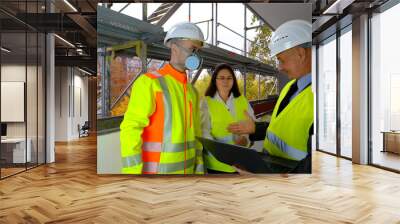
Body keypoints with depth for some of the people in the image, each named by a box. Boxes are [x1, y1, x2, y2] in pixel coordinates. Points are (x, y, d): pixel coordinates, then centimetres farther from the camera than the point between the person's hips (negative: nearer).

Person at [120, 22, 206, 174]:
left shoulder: (191, 91, 11)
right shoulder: (148, 83, -12)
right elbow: (130, 130, -18)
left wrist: (198, 168, 14)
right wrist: (132, 174, -22)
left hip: (185, 171, 7)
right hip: (156, 172, -7)